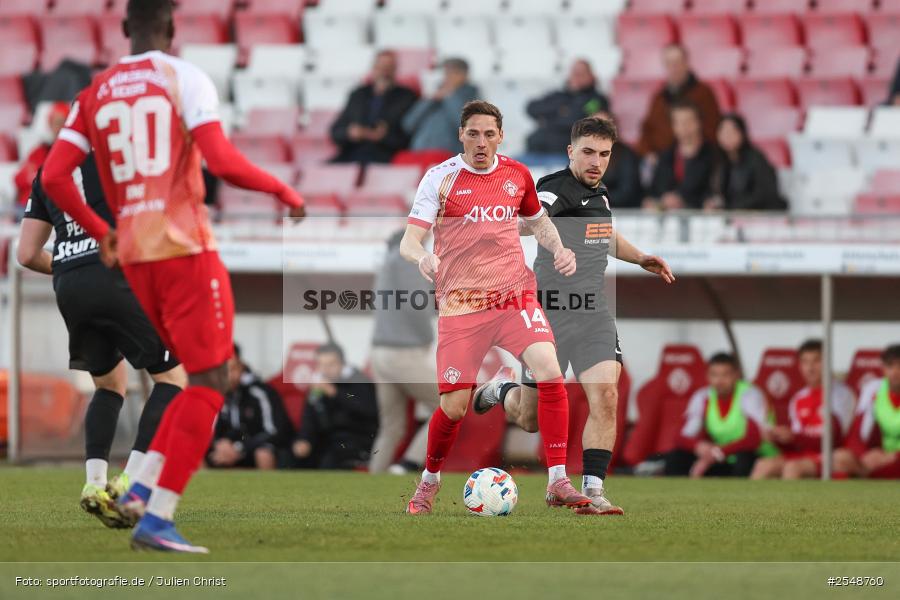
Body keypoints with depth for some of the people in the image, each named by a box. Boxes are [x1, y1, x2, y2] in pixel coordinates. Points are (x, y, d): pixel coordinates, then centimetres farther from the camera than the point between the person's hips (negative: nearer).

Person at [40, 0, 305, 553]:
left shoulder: (95, 94, 11)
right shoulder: (185, 78, -5)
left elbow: (54, 177, 5)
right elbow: (222, 162, -16)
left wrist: (100, 232, 20)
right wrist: (283, 191, 0)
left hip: (134, 255, 6)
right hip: (186, 249, -6)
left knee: (205, 378, 19)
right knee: (210, 383, -2)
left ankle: (142, 489, 7)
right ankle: (157, 519, -11)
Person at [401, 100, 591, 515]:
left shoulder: (517, 174, 8)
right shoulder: (441, 178, -3)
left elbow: (538, 220, 27)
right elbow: (409, 241, -7)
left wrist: (558, 250, 7)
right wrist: (421, 258, -30)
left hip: (514, 294, 2)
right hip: (460, 304, -2)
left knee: (550, 373, -21)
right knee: (454, 407, -3)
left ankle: (558, 483, -13)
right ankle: (429, 480, 27)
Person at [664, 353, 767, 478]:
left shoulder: (749, 395, -15)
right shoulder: (702, 398, -1)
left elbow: (753, 438, -28)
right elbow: (684, 438, -6)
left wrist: (716, 453, -38)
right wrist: (699, 446, -31)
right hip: (720, 464, 5)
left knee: (744, 456, -38)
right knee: (676, 457, -14)